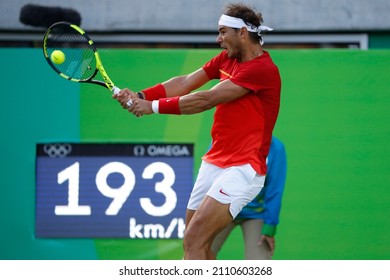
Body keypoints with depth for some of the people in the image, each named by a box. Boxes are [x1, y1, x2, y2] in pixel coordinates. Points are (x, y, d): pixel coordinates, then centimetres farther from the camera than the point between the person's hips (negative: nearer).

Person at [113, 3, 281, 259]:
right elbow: (185, 83, 5)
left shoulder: (263, 69, -16)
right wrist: (141, 96, -9)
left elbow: (206, 100, -19)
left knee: (193, 241, -19)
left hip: (242, 169, -9)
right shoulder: (227, 58, 13)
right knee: (199, 247, 9)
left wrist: (154, 106, -16)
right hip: (213, 163, 9)